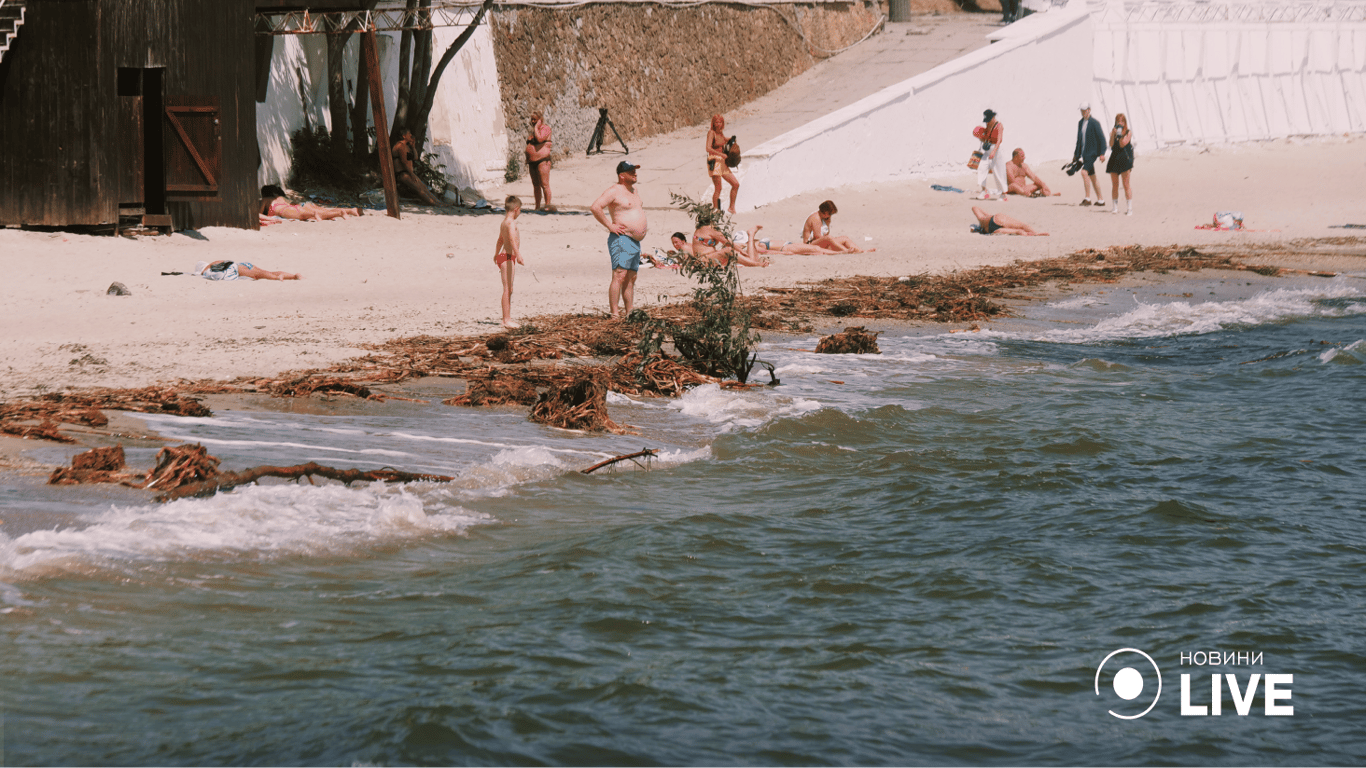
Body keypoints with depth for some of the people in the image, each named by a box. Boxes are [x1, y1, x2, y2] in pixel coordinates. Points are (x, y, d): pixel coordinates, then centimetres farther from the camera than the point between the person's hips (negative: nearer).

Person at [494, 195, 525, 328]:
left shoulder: (505, 222, 16)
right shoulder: (511, 222, -15)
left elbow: (500, 240, 31)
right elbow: (512, 239, -30)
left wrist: (496, 255, 44)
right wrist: (518, 255, -39)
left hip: (503, 257, 10)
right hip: (507, 257, -10)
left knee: (509, 290, 15)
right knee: (507, 289, -9)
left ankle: (508, 318, 21)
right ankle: (506, 320, -9)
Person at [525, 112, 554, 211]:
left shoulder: (545, 128, -5)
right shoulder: (533, 130, 20)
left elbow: (540, 139, -22)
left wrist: (536, 128, -11)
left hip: (542, 160, -8)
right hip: (532, 162, 8)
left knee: (544, 184, -10)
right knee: (535, 184, 10)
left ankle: (548, 205, -9)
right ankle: (537, 206, 14)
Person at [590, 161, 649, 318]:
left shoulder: (632, 190, 19)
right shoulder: (614, 191, -9)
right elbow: (596, 207, -20)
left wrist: (643, 227, 22)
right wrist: (610, 226, -18)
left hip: (636, 242, 9)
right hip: (621, 240, -9)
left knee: (631, 278, 9)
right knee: (619, 275, -16)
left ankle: (629, 313, 13)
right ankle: (613, 313, -19)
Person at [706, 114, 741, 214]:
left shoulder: (721, 133, 13)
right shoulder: (711, 133, -10)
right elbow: (708, 148, -22)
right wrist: (721, 154, -21)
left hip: (722, 162, 8)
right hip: (714, 162, -8)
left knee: (736, 184, 5)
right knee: (718, 188, -11)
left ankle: (732, 207, 14)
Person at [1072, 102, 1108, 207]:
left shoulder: (1094, 123, -10)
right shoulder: (1080, 123, 13)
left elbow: (1101, 138, -11)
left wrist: (1102, 153, -17)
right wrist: (1076, 154, 20)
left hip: (1092, 153, -8)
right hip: (1084, 153, 8)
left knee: (1084, 172, -21)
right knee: (1092, 176, 11)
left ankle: (1088, 198, -20)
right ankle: (1100, 199, 18)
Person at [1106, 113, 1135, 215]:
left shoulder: (1128, 133, 1)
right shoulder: (1113, 132, 11)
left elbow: (1122, 144, -12)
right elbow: (1111, 144, -4)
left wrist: (1120, 134, -16)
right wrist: (1113, 134, -13)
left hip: (1124, 159, -4)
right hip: (1114, 159, 4)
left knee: (1126, 185, -8)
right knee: (1114, 185, 7)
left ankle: (1129, 208, -8)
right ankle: (1115, 207, 16)